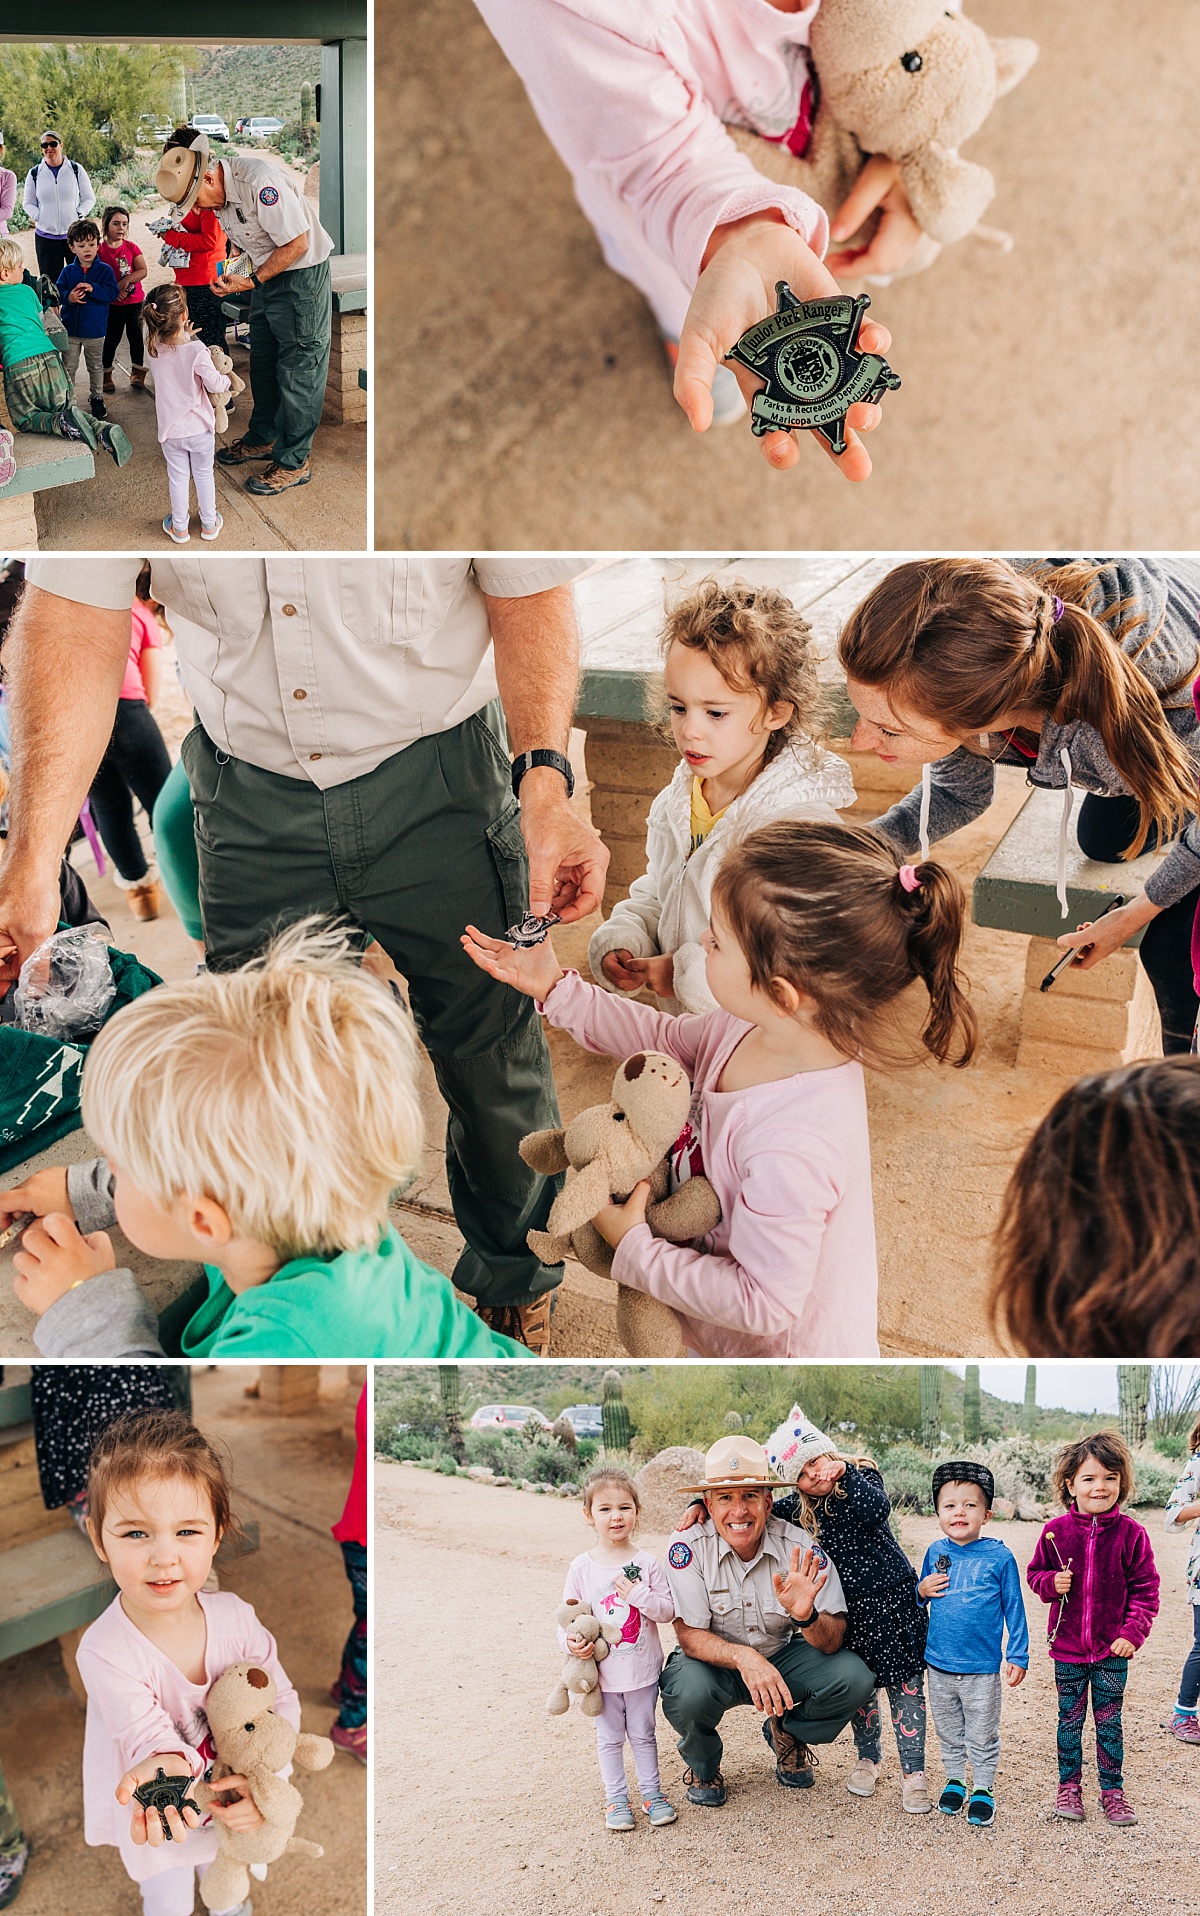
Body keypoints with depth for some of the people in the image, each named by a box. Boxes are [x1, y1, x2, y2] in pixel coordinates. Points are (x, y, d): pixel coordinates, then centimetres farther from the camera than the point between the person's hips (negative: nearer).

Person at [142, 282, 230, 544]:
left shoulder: (156, 348, -12)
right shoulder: (196, 350, -26)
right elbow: (214, 384, -19)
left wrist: (186, 336, 8)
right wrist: (226, 380, -1)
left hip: (170, 431, 3)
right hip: (200, 429, -3)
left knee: (178, 477, 18)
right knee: (204, 474, 17)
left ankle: (179, 527, 29)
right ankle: (209, 524, 30)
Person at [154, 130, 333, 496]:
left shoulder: (259, 181, -29)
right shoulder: (220, 193, -1)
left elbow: (297, 243, -26)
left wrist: (252, 281, -23)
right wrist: (233, 273, -4)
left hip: (301, 275, -9)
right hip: (265, 274, 9)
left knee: (298, 369, -3)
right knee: (263, 364, 17)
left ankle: (294, 461, 4)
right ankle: (263, 439, 33)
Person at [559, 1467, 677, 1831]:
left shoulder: (647, 1563, -6)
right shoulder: (582, 1567, -7)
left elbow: (669, 1610, -4)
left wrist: (640, 1595, -20)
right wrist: (571, 1643, -19)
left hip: (643, 1669, 0)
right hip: (602, 1673, 0)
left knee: (643, 1734, 14)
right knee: (609, 1737, 12)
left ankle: (651, 1791, 29)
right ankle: (616, 1797, 25)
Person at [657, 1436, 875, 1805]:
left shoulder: (800, 1548, -18)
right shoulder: (688, 1547, -21)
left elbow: (833, 1642, -19)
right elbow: (689, 1635, -22)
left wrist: (807, 1617, -43)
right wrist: (744, 1658, -41)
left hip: (782, 1657, 2)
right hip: (714, 1662, -2)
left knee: (854, 1678, -23)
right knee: (688, 1693, -35)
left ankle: (786, 1733, 11)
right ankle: (702, 1765, 3)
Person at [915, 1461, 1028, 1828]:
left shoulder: (999, 1557, -10)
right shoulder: (935, 1552, 0)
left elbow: (1013, 1608, -2)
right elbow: (919, 1597, 15)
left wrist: (1018, 1654, -3)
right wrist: (921, 1590, -8)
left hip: (982, 1668, -3)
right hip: (939, 1664, 3)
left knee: (982, 1736, 9)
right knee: (948, 1732, 18)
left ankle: (983, 1789, 27)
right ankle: (955, 1781, 36)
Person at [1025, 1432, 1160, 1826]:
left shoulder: (1130, 1533, -9)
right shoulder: (1056, 1531, -7)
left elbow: (1145, 1589, -3)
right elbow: (1035, 1573, 6)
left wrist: (1133, 1633, -12)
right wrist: (1052, 1583, -16)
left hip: (1112, 1650, -1)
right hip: (1067, 1648, 1)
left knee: (1109, 1722, 10)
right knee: (1069, 1720, 12)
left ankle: (1112, 1790, 25)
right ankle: (1069, 1786, 28)